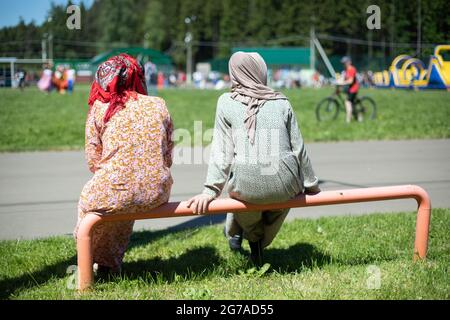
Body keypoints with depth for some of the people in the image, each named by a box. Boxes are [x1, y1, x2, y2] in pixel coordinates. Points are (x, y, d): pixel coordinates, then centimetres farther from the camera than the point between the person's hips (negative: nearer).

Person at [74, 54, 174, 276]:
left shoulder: (100, 108, 1)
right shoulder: (158, 105, 10)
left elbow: (92, 159, 2)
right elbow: (168, 156, 11)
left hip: (116, 193, -4)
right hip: (157, 194, 4)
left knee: (87, 200, 30)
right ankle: (110, 264, 48)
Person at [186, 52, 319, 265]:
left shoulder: (226, 102, 7)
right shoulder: (282, 103, 10)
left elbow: (222, 152, 1)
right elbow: (298, 149, 12)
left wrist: (211, 191, 4)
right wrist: (311, 186, 23)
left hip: (247, 187, 0)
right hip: (283, 187, 1)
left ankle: (235, 232, 44)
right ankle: (259, 243, 33)